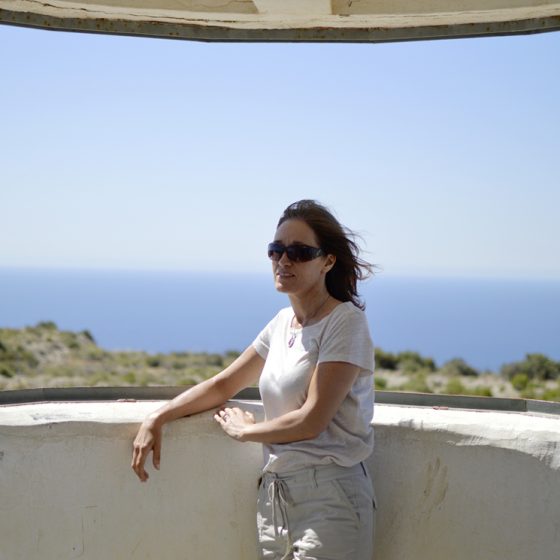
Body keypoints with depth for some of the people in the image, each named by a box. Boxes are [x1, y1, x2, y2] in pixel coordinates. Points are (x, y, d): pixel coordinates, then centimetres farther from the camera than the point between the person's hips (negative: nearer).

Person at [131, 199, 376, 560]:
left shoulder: (345, 321, -11)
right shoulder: (283, 323, 11)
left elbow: (311, 421, -16)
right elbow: (223, 385, 20)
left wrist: (245, 430, 0)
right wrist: (158, 419, 8)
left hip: (329, 498, -6)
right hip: (274, 493, 6)